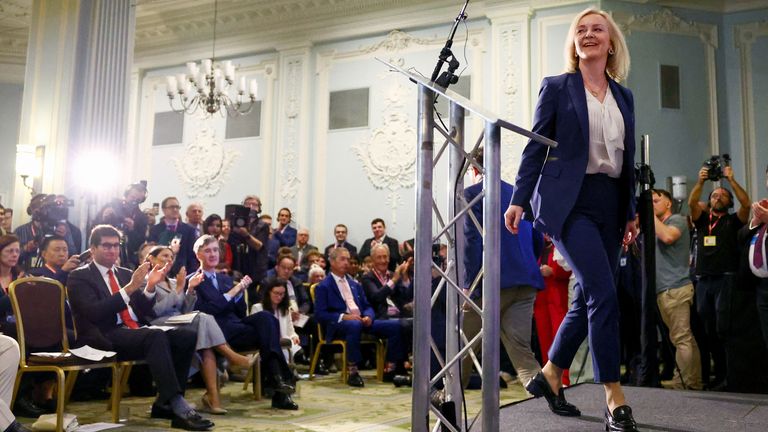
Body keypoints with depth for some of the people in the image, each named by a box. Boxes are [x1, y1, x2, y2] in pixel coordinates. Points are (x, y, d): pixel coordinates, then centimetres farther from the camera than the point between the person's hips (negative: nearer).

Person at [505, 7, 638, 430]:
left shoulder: (624, 97, 16)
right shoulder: (556, 87, 3)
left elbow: (628, 160, 17)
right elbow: (536, 148, -1)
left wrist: (631, 212, 13)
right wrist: (519, 199, -8)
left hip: (610, 204, 6)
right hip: (569, 201, -6)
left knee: (587, 299, 8)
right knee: (604, 295, -14)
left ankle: (549, 376, 24)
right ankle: (614, 397, -4)